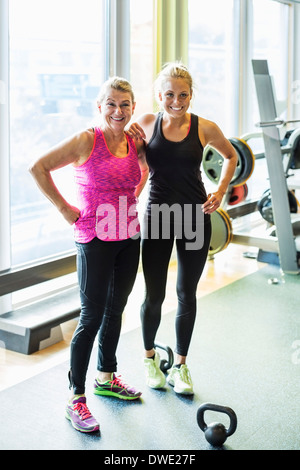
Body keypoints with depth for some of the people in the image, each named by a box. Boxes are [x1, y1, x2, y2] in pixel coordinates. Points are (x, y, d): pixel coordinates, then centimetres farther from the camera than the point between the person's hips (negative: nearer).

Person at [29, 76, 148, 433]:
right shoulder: (86, 140, -13)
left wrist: (131, 199, 12)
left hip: (129, 237, 6)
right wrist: (64, 208, -13)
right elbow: (38, 167, -14)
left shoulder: (135, 143, 5)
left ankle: (106, 377, 36)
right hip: (95, 240, -6)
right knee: (92, 316, -3)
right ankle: (76, 397, 10)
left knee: (115, 310, 17)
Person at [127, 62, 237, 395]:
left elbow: (231, 156, 13)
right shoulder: (145, 124, -4)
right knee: (154, 295, 8)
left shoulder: (205, 128, -5)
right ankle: (150, 356, 34)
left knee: (186, 294, 10)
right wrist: (128, 134, -8)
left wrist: (220, 193, 3)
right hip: (157, 215, 0)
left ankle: (180, 365, 28)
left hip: (195, 216, 0)